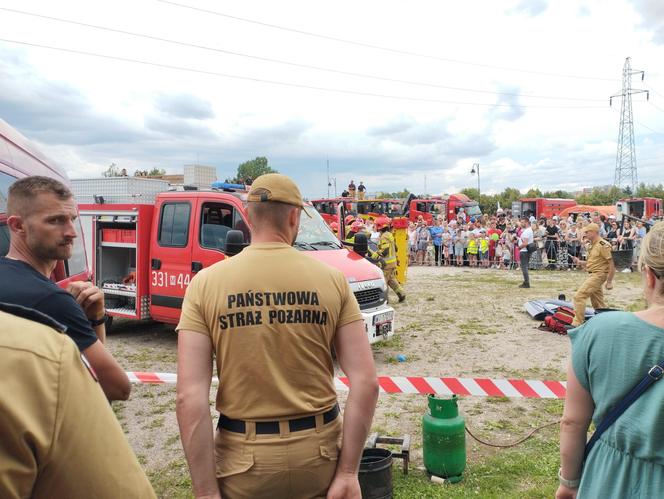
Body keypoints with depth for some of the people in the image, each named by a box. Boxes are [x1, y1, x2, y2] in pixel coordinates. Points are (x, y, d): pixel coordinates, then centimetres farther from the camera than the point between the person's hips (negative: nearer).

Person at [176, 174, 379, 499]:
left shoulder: (206, 283, -9)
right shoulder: (332, 280, -7)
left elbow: (190, 397, -15)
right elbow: (366, 382, -11)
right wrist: (348, 472, -5)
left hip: (243, 457, 0)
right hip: (319, 450, 1)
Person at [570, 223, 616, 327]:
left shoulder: (603, 245, -15)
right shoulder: (591, 246, 12)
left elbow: (612, 264, -17)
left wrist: (609, 282, -18)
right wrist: (580, 262, 4)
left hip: (598, 275, -10)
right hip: (592, 275, 10)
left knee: (579, 296, -14)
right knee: (597, 303, 16)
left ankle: (577, 324, -11)